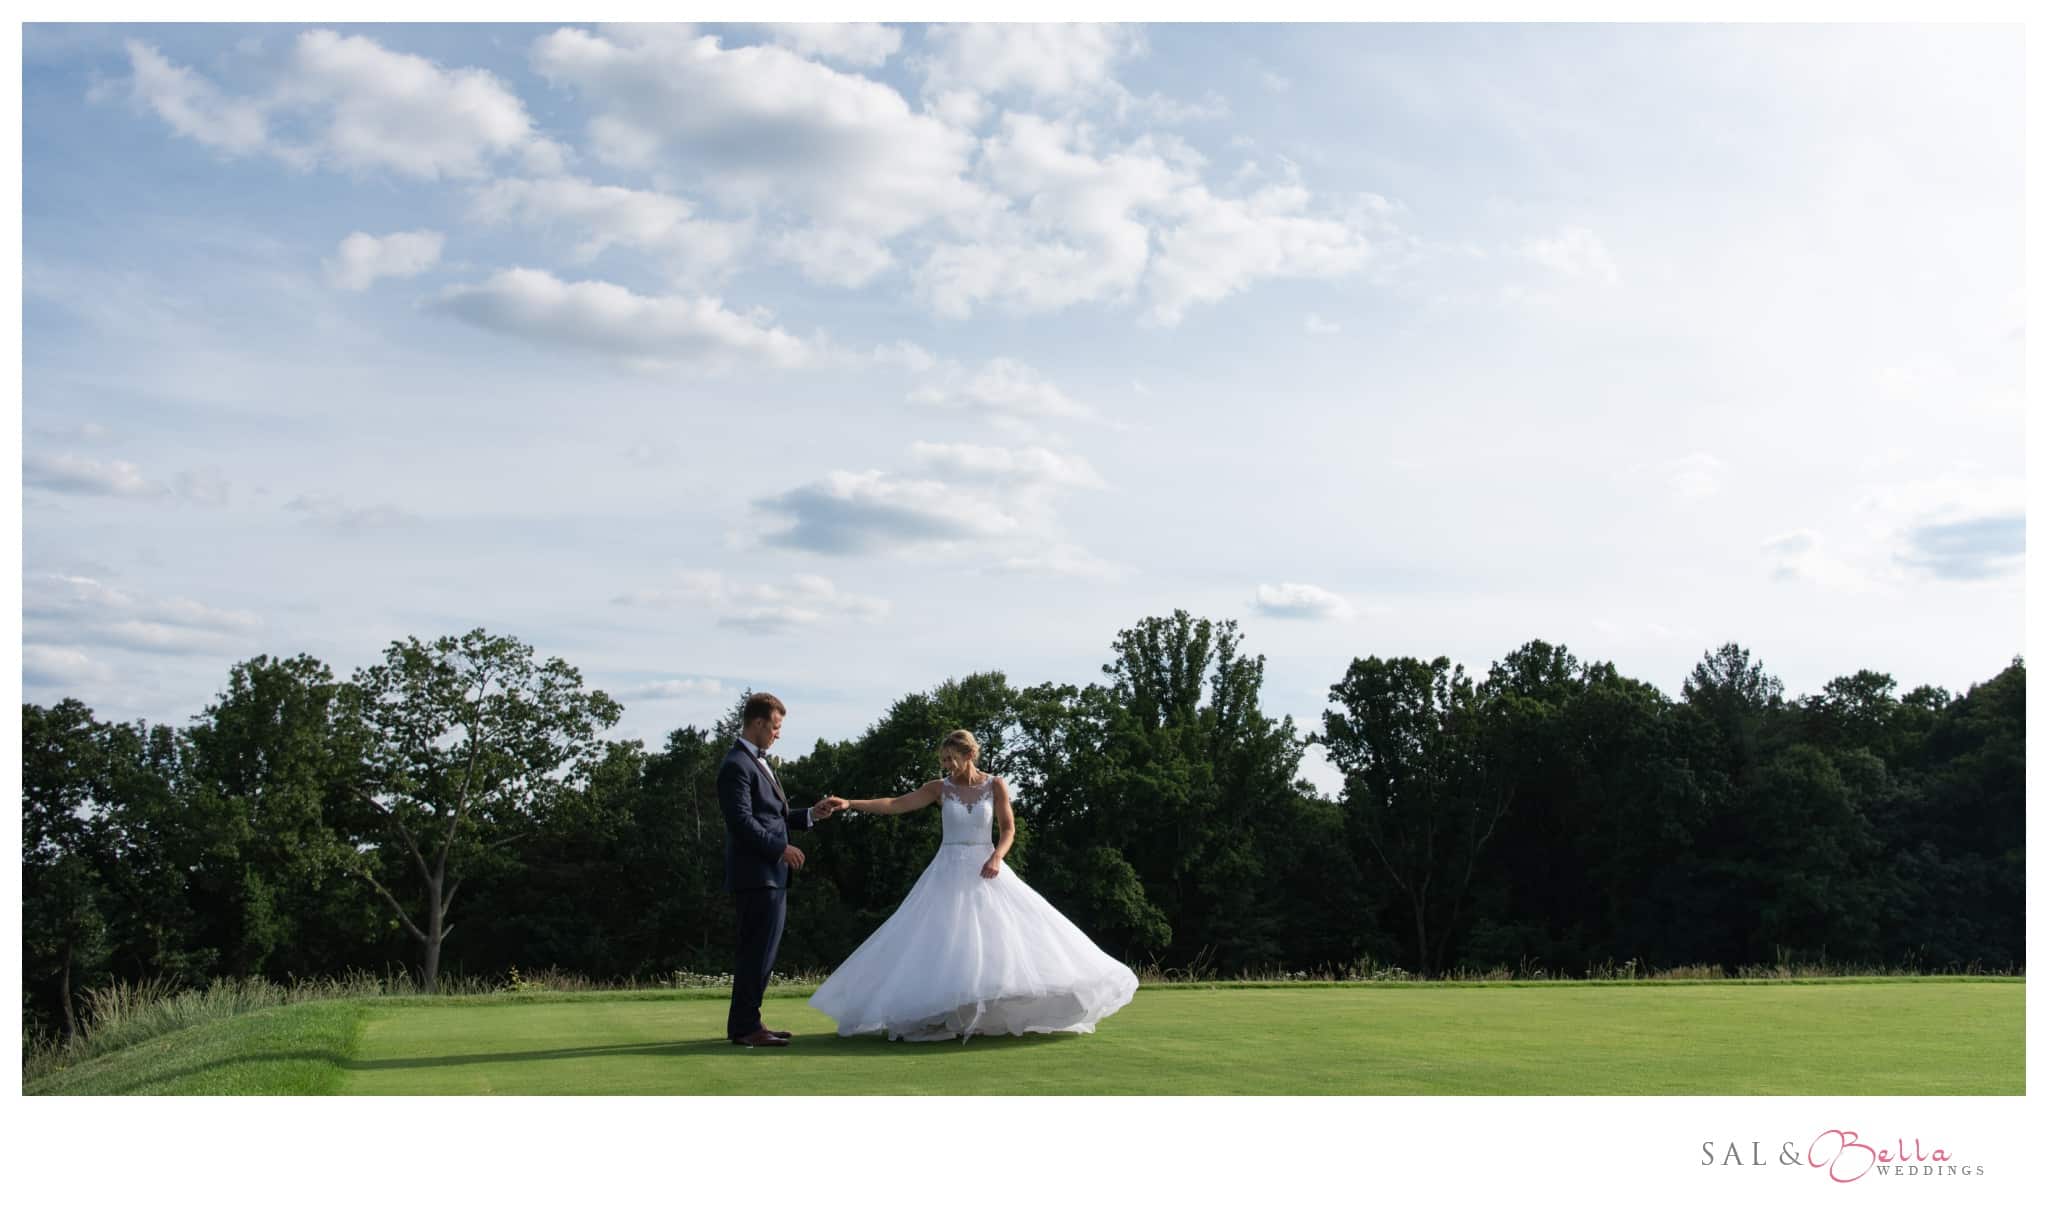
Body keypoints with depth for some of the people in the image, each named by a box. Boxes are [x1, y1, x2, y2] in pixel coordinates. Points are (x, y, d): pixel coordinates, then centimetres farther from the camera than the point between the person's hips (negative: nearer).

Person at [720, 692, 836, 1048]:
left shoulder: (758, 763, 20)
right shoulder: (737, 765, -12)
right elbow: (742, 821, -19)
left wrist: (810, 814, 13)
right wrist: (780, 848, -18)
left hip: (771, 875, 10)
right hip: (756, 875, -10)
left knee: (761, 952, 12)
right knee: (757, 951, -8)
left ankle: (745, 1024, 18)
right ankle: (745, 1027, -4)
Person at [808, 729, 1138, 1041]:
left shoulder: (995, 785, 0)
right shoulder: (940, 788, 1)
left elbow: (1009, 829, 1)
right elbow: (895, 805, -4)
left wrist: (996, 857, -18)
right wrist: (849, 803, -13)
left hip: (985, 870, 0)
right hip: (950, 873, 0)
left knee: (1001, 936, -5)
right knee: (942, 942, -6)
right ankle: (942, 1016, -1)